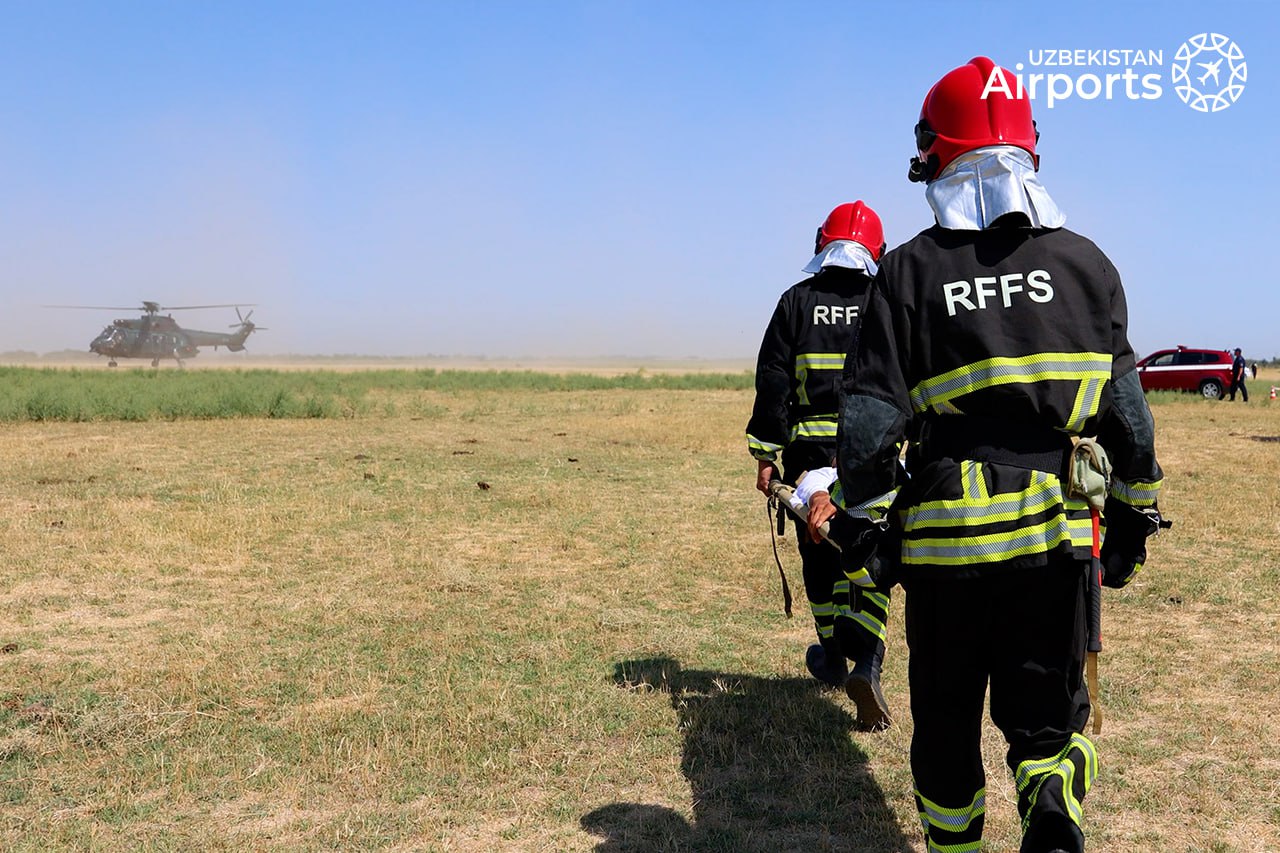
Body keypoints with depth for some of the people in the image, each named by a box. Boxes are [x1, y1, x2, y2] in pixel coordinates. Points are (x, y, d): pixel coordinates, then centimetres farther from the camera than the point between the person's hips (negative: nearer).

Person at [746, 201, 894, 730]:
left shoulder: (797, 301, 1)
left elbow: (772, 384, -3)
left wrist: (765, 455, 1)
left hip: (809, 454, 0)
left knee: (821, 560, 15)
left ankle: (833, 659, 30)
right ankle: (865, 662, -15)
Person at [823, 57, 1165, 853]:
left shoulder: (910, 269, -3)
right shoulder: (1084, 260, 3)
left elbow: (870, 418, -8)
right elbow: (1126, 409, 5)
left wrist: (860, 518, 3)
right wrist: (1134, 514, 15)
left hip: (946, 533, -1)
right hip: (1053, 533, 2)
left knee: (947, 717, 16)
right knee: (1046, 710, 15)